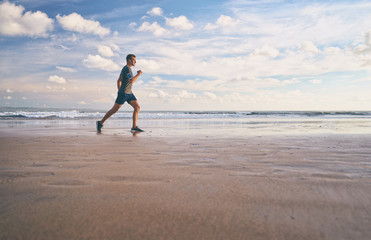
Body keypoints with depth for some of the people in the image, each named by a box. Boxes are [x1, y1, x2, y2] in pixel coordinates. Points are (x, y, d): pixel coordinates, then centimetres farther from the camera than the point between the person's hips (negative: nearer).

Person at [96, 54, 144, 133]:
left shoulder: (126, 68, 17)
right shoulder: (126, 69, -15)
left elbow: (118, 81, 21)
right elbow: (131, 81, -27)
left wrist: (119, 91, 21)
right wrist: (139, 74, -15)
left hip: (129, 93, 9)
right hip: (123, 93, -9)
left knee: (137, 107, -4)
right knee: (114, 110, -1)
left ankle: (134, 127, -5)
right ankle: (100, 123, 14)